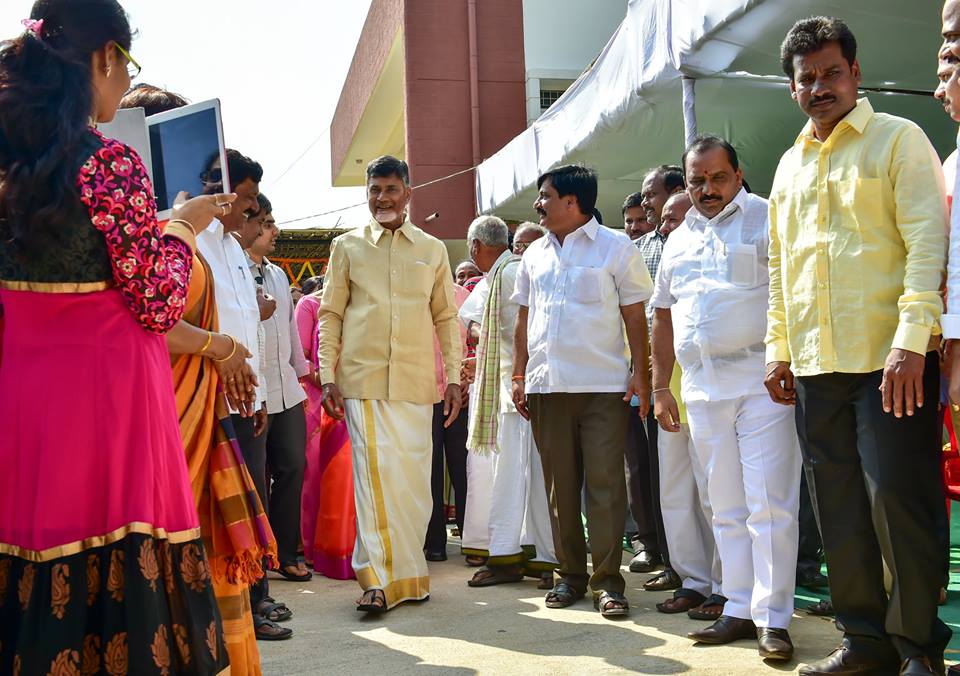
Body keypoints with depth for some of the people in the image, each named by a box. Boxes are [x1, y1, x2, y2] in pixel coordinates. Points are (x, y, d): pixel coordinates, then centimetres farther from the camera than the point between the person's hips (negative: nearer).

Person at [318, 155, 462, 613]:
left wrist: (454, 378, 7)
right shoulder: (347, 246, 9)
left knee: (415, 476, 3)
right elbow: (330, 314, 8)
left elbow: (447, 317, 14)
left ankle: (407, 571, 16)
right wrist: (328, 377, -1)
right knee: (374, 472, -9)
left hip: (416, 381, 2)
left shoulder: (432, 250, 13)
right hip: (362, 379, -2)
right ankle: (378, 579, -5)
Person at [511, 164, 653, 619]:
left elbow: (635, 317, 0)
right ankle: (569, 575, 17)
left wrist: (640, 375, -8)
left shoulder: (616, 248, 1)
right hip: (547, 387, 5)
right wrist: (519, 376, 10)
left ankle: (607, 580, 2)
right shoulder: (535, 254, 15)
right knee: (559, 483, 8)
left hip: (604, 386, -4)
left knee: (606, 482, -5)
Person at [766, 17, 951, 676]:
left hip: (889, 359, -6)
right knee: (840, 509, 8)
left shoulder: (898, 139, 0)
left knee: (899, 498, -6)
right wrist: (779, 348, 15)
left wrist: (912, 338, -19)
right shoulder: (790, 166, 18)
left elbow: (928, 240, -9)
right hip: (815, 367, 6)